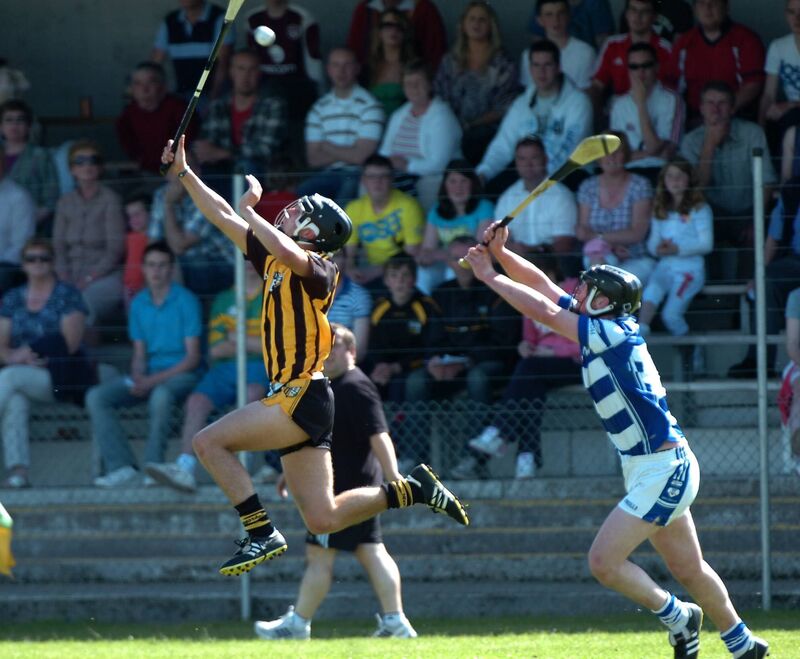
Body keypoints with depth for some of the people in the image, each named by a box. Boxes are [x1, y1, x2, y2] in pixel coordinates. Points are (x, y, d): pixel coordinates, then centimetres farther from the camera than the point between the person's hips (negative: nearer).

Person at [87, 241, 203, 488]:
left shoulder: (185, 301, -5)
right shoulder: (139, 303, 12)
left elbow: (193, 357, -9)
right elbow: (139, 353, 14)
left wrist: (153, 380, -18)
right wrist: (137, 378, -10)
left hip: (181, 374, -6)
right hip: (148, 375, 6)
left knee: (160, 395, -40)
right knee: (96, 397, -17)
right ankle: (122, 467, -28)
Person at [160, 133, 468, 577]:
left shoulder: (316, 270, -9)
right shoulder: (275, 262, 16)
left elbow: (287, 253, -33)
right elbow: (222, 218, 21)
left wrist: (250, 210, -21)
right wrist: (184, 173, 19)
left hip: (301, 398, -9)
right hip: (293, 398, 9)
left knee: (208, 442, -13)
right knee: (323, 519, 5)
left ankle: (262, 534, -12)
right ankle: (414, 488, 14)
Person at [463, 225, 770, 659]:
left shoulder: (614, 333, -18)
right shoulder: (603, 331, 6)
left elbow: (541, 309, -18)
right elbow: (542, 285, 10)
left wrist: (489, 276, -9)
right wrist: (500, 253, 0)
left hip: (663, 471, -10)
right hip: (663, 471, 10)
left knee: (603, 562, -11)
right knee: (688, 570, 17)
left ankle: (676, 616, 7)